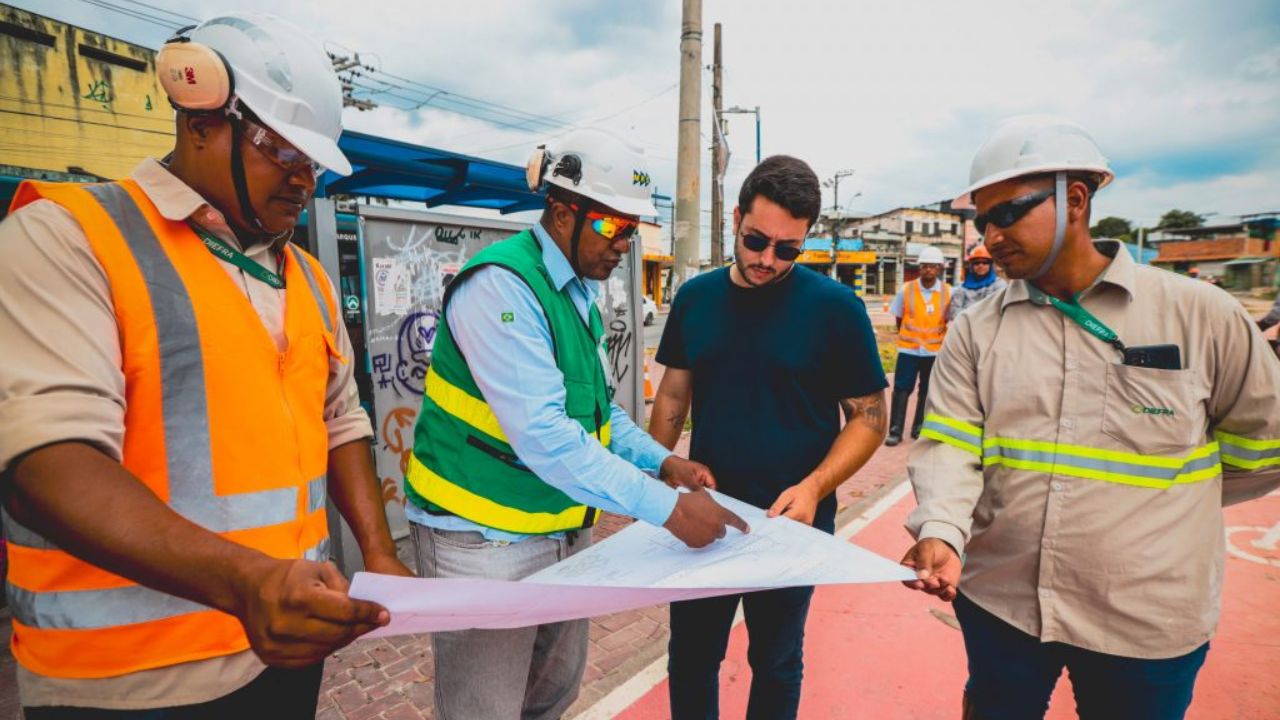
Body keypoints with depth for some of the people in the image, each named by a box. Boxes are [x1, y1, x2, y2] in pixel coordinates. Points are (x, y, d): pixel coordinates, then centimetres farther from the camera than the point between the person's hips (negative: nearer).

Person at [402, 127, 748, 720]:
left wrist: (663, 461, -1)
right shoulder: (500, 285, -21)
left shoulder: (579, 292, 8)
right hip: (484, 537, -8)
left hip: (564, 530, 9)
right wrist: (666, 508, -27)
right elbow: (543, 436, -29)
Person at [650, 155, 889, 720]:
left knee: (776, 663, 19)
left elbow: (869, 417, -7)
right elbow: (673, 397, 7)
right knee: (689, 658, 18)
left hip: (791, 523, -2)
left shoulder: (836, 307, -11)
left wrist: (814, 487, -21)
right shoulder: (695, 298, -1)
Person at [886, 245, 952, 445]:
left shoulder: (948, 292, -3)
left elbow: (949, 320, 7)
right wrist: (908, 336, 9)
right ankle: (895, 431, 2)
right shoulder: (906, 290, -5)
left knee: (927, 391, 11)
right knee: (901, 389, -3)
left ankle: (919, 428, 23)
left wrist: (939, 339, 5)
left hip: (935, 350, 1)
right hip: (908, 349, -1)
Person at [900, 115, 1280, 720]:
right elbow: (948, 444, -10)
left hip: (1148, 620, -1)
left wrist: (1165, 498, 8)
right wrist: (939, 533, -26)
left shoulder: (1201, 315, -7)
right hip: (996, 600, 1)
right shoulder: (974, 329, -4)